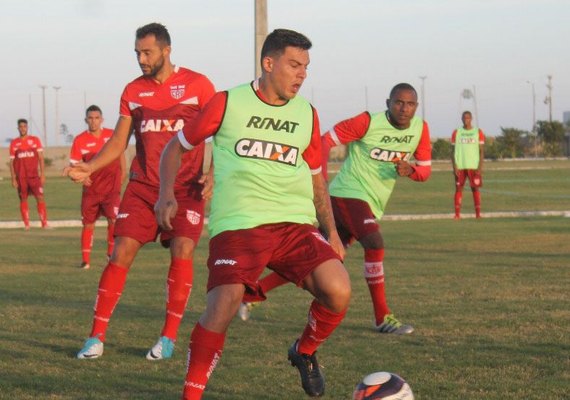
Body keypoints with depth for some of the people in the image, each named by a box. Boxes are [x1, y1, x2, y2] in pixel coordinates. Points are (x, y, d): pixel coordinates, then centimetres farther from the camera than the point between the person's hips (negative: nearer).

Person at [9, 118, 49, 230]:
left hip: (34, 175, -1)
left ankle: (44, 223, -11)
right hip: (20, 177, 1)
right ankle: (26, 225, 7)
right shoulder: (14, 143, 6)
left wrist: (42, 174, -3)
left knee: (40, 197, -10)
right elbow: (11, 161, 7)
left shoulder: (35, 140, 5)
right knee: (23, 199, 3)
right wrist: (13, 179, 1)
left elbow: (41, 158, 4)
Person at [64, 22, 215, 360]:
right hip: (143, 186, 3)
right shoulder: (133, 91, 8)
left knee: (182, 253, -13)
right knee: (122, 252, -5)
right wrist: (88, 167, -5)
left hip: (186, 187, -3)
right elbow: (119, 142, 10)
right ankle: (97, 337, 0)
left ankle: (169, 336, 1)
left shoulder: (197, 85, -3)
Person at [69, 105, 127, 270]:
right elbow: (73, 165, -3)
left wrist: (122, 175, 6)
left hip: (112, 188, 0)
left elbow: (121, 155, 13)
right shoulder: (80, 140, -4)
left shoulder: (112, 135, -1)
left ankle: (112, 253, 5)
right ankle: (85, 260, 13)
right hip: (91, 190, 0)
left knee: (114, 220, -14)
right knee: (88, 224, 3)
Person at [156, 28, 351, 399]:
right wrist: (167, 194, -3)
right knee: (224, 305, -21)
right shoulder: (228, 103, 2)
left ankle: (305, 352, 14)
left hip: (296, 222, 4)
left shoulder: (307, 115, 13)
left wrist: (332, 232, 15)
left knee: (338, 290, -17)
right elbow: (176, 147, 12)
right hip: (238, 224, -3)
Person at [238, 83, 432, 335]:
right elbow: (327, 140, -9)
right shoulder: (369, 122, -14)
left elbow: (425, 170, 11)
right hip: (348, 194, -7)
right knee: (375, 243, -27)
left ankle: (254, 292, 18)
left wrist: (410, 169, -13)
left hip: (371, 205, 7)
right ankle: (382, 318, -15)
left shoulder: (420, 129, 4)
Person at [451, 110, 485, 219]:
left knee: (475, 189, -2)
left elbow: (482, 151, 3)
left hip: (474, 166, -1)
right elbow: (453, 151, 7)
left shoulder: (478, 132, 6)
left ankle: (478, 213, -1)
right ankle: (457, 214, -2)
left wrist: (480, 167, -7)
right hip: (460, 166, 1)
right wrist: (454, 167, -4)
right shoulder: (456, 133, 8)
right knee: (458, 188, -2)